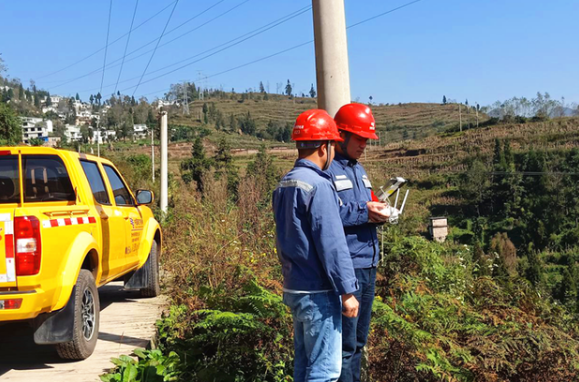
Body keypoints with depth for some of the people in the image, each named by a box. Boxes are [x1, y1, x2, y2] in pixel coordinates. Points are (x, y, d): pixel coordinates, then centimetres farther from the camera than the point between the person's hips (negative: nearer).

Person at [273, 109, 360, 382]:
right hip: (319, 292, -9)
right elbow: (332, 244, -20)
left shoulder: (284, 185, 10)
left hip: (294, 288, 9)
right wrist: (347, 291, -16)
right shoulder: (318, 185, -18)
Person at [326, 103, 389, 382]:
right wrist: (363, 213, -19)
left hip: (368, 265, 9)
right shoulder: (327, 169, -11)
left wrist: (378, 212, 2)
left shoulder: (358, 169, 19)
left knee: (358, 341, 17)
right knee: (345, 344, -5)